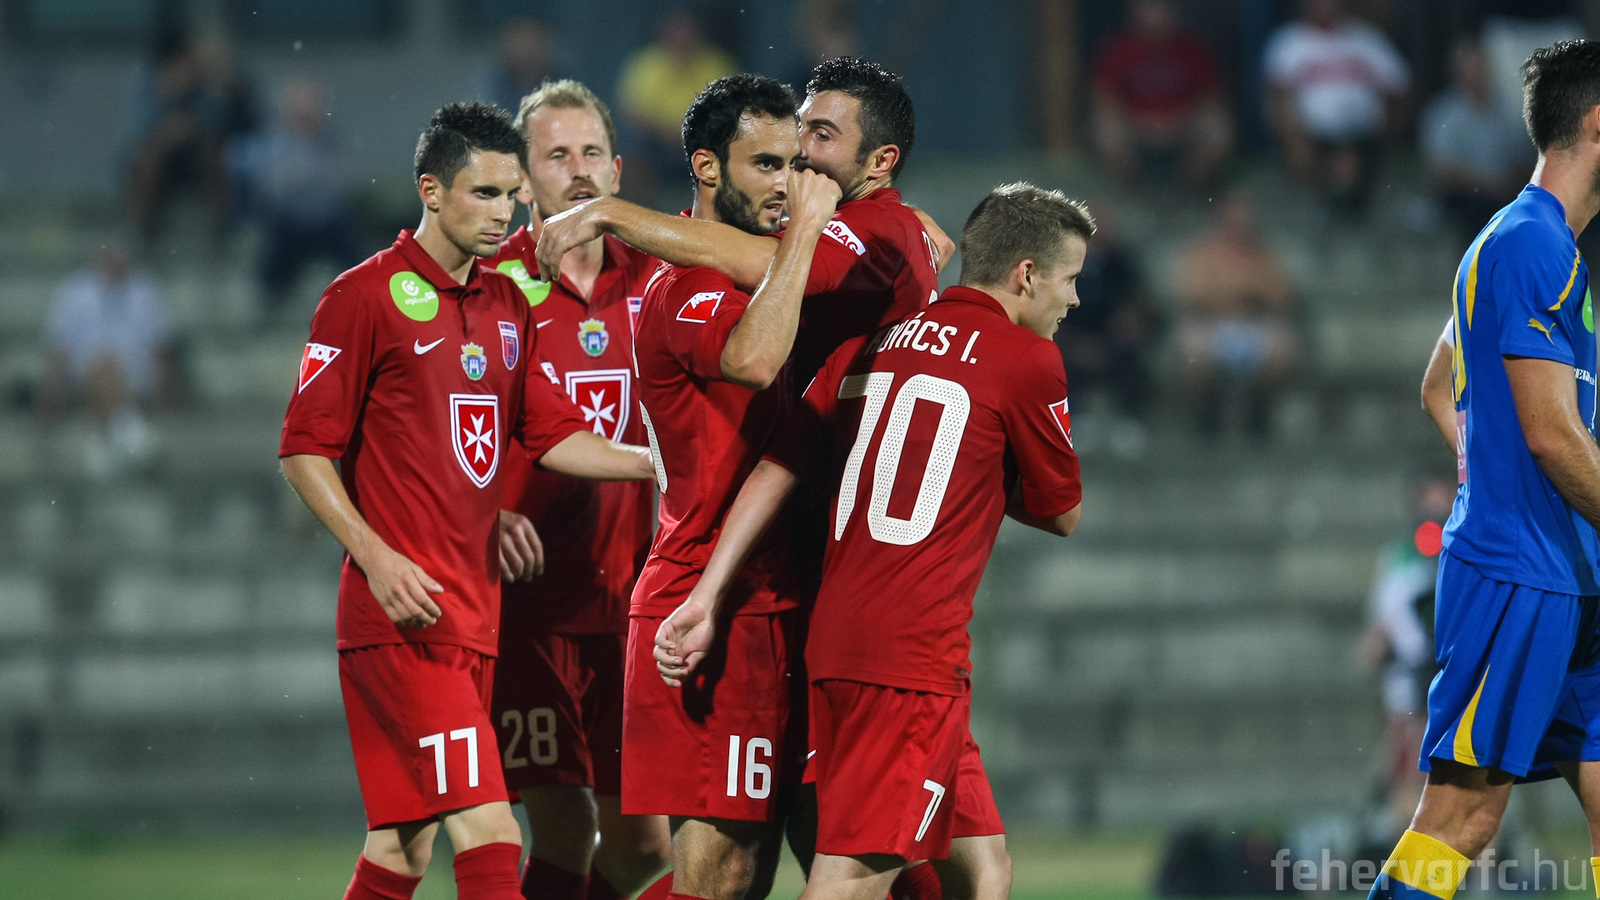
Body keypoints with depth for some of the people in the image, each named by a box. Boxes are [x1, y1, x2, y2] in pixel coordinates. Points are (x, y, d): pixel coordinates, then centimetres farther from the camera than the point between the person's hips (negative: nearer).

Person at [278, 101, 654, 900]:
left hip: (476, 608, 7)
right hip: (404, 610, -7)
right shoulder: (366, 296, -6)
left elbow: (551, 434, 18)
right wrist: (377, 556, -17)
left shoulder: (507, 304, 15)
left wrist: (652, 463, 2)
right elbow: (305, 451, -7)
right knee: (486, 829, -16)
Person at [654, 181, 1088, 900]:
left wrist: (707, 599, 9)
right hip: (915, 652, -8)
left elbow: (775, 472, 10)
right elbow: (1062, 513, 8)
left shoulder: (872, 347, 15)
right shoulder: (1027, 360, -3)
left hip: (835, 639, 8)